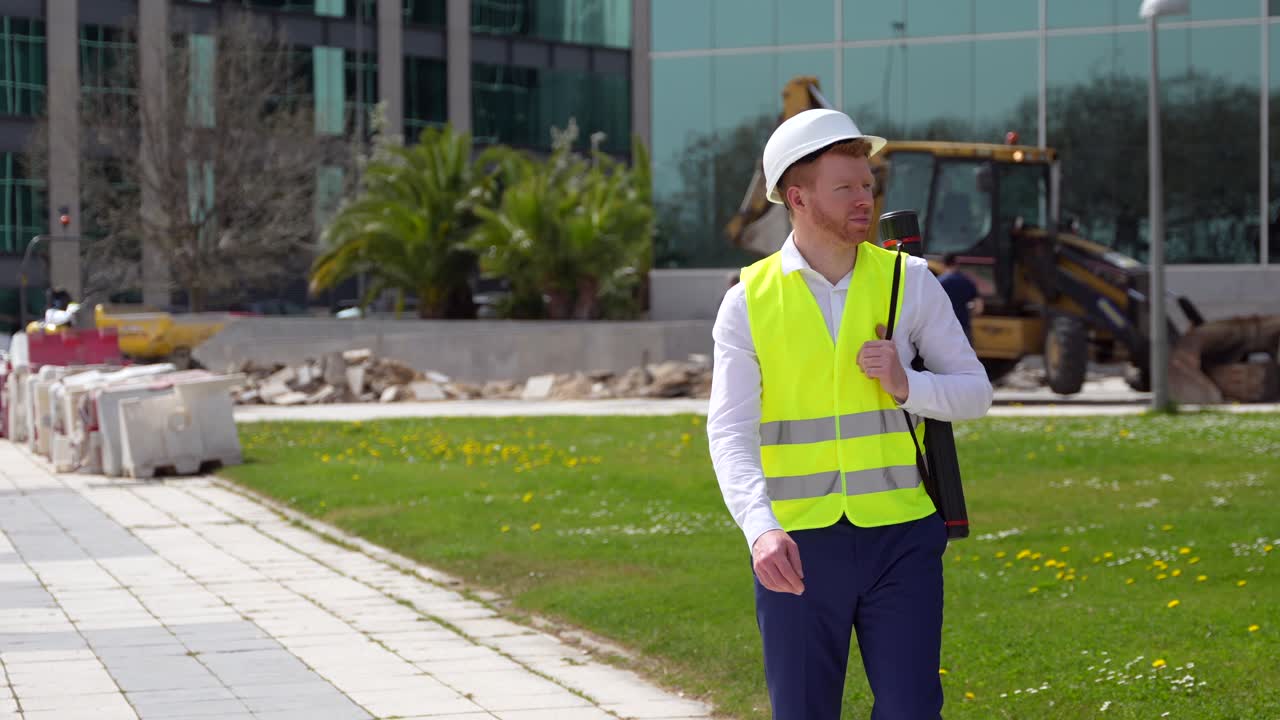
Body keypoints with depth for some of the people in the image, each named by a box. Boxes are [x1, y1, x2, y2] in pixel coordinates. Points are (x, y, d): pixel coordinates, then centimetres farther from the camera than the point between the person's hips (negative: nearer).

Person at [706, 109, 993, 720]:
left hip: (901, 537, 0)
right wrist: (760, 529, -25)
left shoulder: (909, 282, 4)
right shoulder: (749, 302, 0)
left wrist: (906, 386, -12)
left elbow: (974, 391, 9)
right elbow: (729, 432, -8)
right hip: (799, 546, 0)